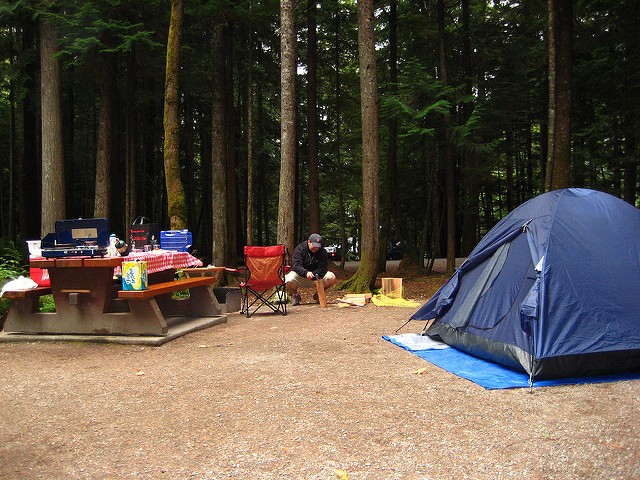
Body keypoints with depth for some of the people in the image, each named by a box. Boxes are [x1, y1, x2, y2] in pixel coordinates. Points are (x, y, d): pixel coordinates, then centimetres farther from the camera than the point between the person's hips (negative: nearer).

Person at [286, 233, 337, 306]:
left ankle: (318, 294, 5)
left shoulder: (322, 251, -2)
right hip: (300, 276, -3)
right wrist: (306, 273, -44)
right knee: (289, 280, -35)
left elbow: (322, 268, -10)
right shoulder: (299, 249, -11)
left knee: (331, 277, -22)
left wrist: (313, 275, -31)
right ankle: (295, 295, 1)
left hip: (315, 277, 3)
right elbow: (296, 265, -24)